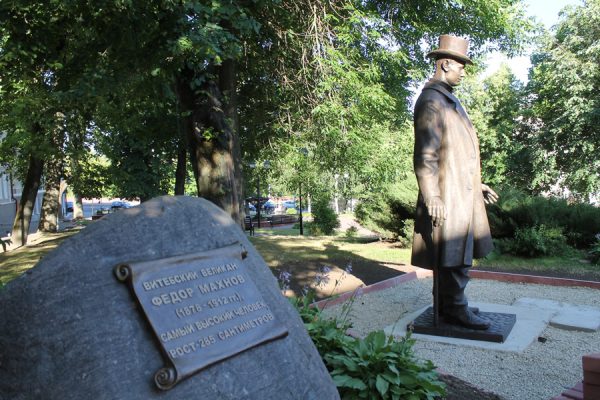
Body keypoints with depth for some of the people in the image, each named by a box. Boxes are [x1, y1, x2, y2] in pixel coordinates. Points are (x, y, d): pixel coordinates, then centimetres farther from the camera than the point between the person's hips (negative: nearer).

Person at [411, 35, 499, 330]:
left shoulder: (448, 100, 20)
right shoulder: (431, 101, -12)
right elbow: (425, 155, -20)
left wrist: (478, 185, 23)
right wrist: (432, 197, -24)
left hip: (462, 193, 10)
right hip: (447, 196, -10)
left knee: (458, 254, 16)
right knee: (454, 254, -4)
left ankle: (450, 304, 27)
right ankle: (455, 309, 8)